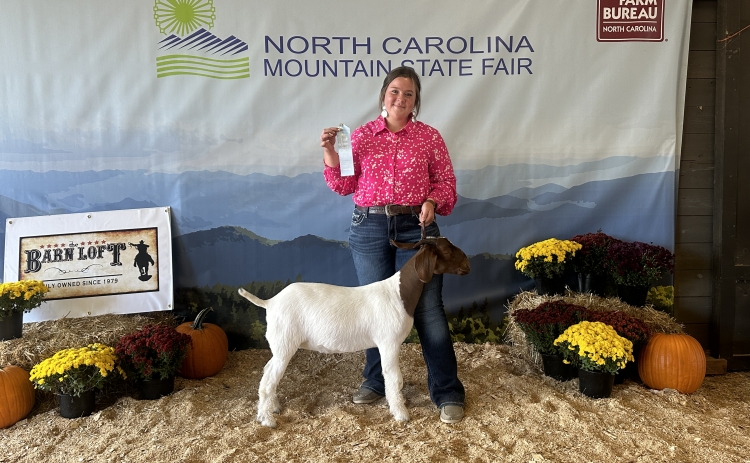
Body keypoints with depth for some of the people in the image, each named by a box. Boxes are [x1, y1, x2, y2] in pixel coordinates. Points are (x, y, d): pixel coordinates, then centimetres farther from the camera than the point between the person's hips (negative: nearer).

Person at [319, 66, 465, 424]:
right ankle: (376, 381, 30)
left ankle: (448, 393, 9)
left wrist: (432, 202, -14)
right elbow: (346, 186, 5)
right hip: (369, 229, 2)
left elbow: (445, 181, 4)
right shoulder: (361, 136, 7)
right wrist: (330, 154, -8)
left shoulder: (429, 136, 5)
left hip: (416, 227, -1)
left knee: (428, 309, -3)